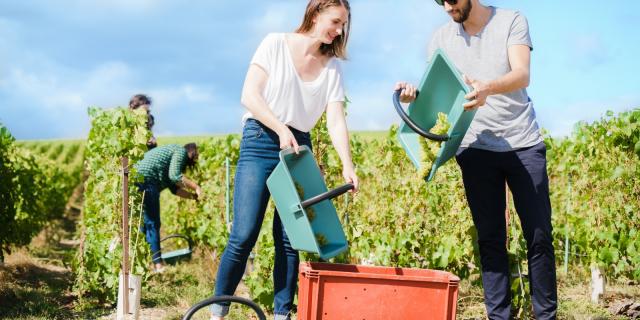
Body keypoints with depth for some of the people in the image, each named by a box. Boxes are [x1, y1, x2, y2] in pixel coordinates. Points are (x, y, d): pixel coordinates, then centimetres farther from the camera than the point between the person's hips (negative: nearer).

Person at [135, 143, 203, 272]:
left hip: (134, 180, 10)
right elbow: (174, 176, -14)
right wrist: (195, 186, -7)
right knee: (152, 223, -6)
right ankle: (158, 264, -5)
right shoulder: (181, 151, 2)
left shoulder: (171, 151, 29)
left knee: (145, 222, 16)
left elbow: (174, 188, 25)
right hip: (146, 180, -10)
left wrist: (193, 196, 19)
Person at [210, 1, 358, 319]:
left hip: (299, 148, 4)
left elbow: (336, 121, 0)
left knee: (289, 240, 0)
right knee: (244, 235, -10)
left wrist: (347, 164, -15)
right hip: (260, 141, -4)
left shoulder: (332, 67, 8)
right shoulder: (276, 44, -1)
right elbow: (250, 96, -7)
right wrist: (281, 129, -18)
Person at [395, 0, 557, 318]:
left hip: (523, 143, -2)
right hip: (476, 148, 2)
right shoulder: (441, 37, 6)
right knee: (490, 238, 3)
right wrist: (413, 93, -20)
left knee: (539, 235, 0)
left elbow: (522, 75, -16)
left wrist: (488, 87, -38)